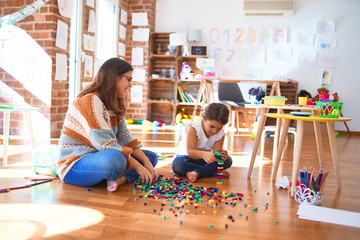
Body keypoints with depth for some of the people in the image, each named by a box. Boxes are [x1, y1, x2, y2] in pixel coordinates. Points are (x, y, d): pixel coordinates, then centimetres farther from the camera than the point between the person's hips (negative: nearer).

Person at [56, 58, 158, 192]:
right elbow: (106, 145, -27)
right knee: (115, 159, -41)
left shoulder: (115, 105, 9)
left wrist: (146, 162, -9)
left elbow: (125, 138, 3)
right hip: (74, 166, -9)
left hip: (98, 159, 10)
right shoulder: (90, 101, -20)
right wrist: (138, 166, -22)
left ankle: (120, 178, -19)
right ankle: (117, 178, -8)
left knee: (151, 157, 5)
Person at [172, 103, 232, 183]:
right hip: (187, 156, -3)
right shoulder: (193, 128, -27)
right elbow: (190, 151, -35)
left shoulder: (220, 134, -15)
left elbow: (215, 153, -22)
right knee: (177, 166, -37)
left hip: (204, 157, 3)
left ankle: (196, 173, -31)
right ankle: (215, 171, -26)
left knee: (228, 160, -21)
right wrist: (203, 154, -56)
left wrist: (220, 155, -47)